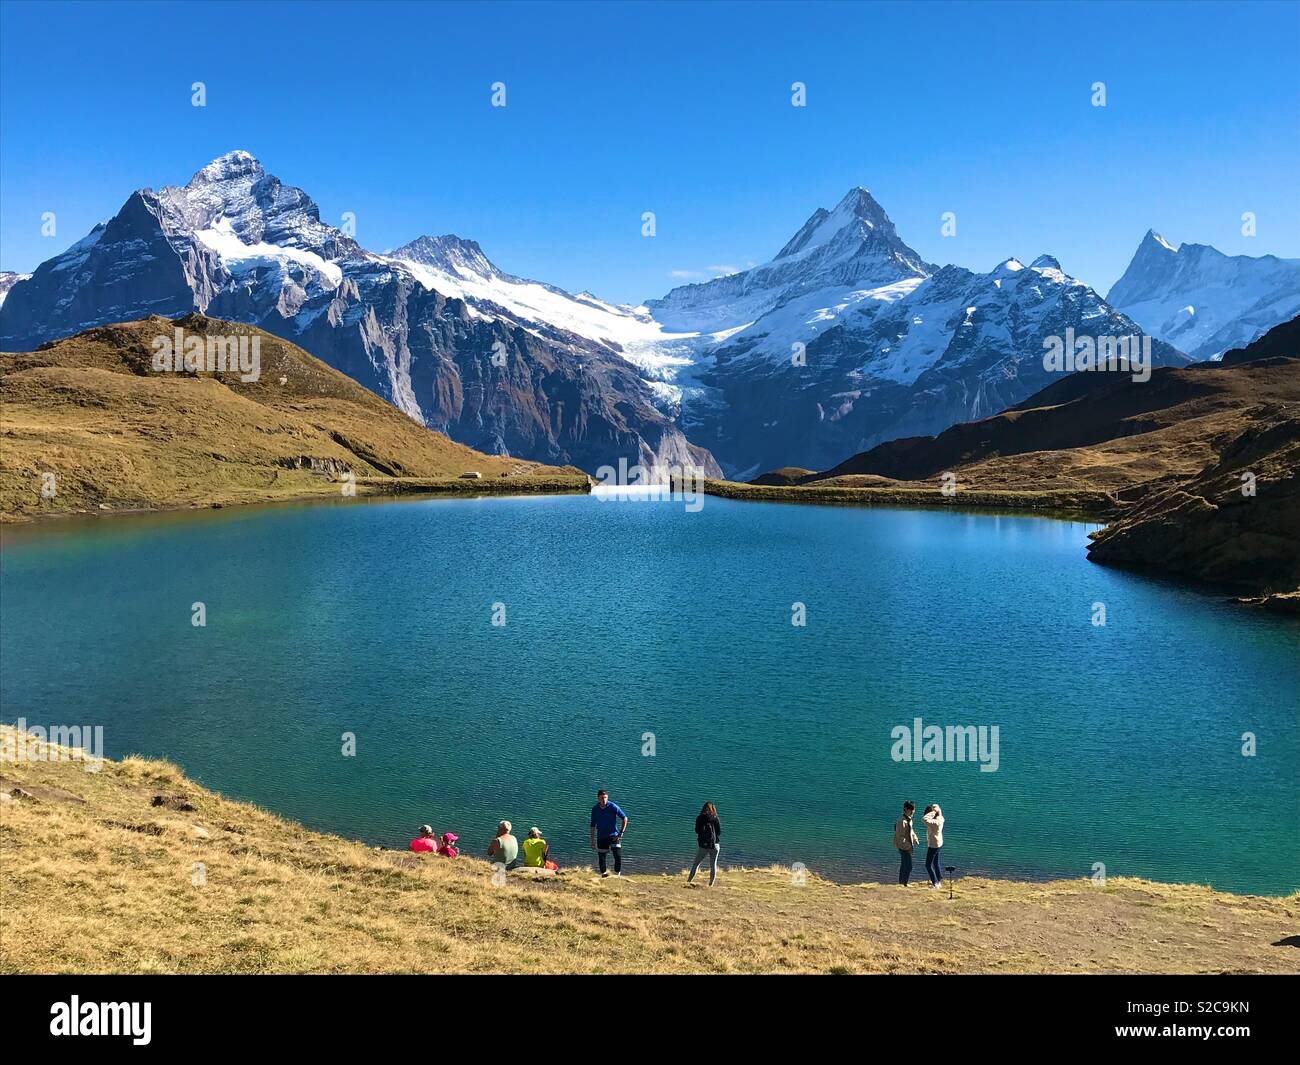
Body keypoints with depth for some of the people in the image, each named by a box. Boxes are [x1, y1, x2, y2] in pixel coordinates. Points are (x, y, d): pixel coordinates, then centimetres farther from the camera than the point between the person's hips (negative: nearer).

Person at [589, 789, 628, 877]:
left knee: (618, 856, -14)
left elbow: (624, 818, -6)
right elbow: (593, 825, 8)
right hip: (601, 837, 3)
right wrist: (592, 840, 7)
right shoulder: (595, 809, -2)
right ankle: (604, 875, 21)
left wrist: (621, 833, -12)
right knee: (601, 858, 5)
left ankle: (617, 875, 0)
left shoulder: (613, 807, -11)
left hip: (614, 836, -3)